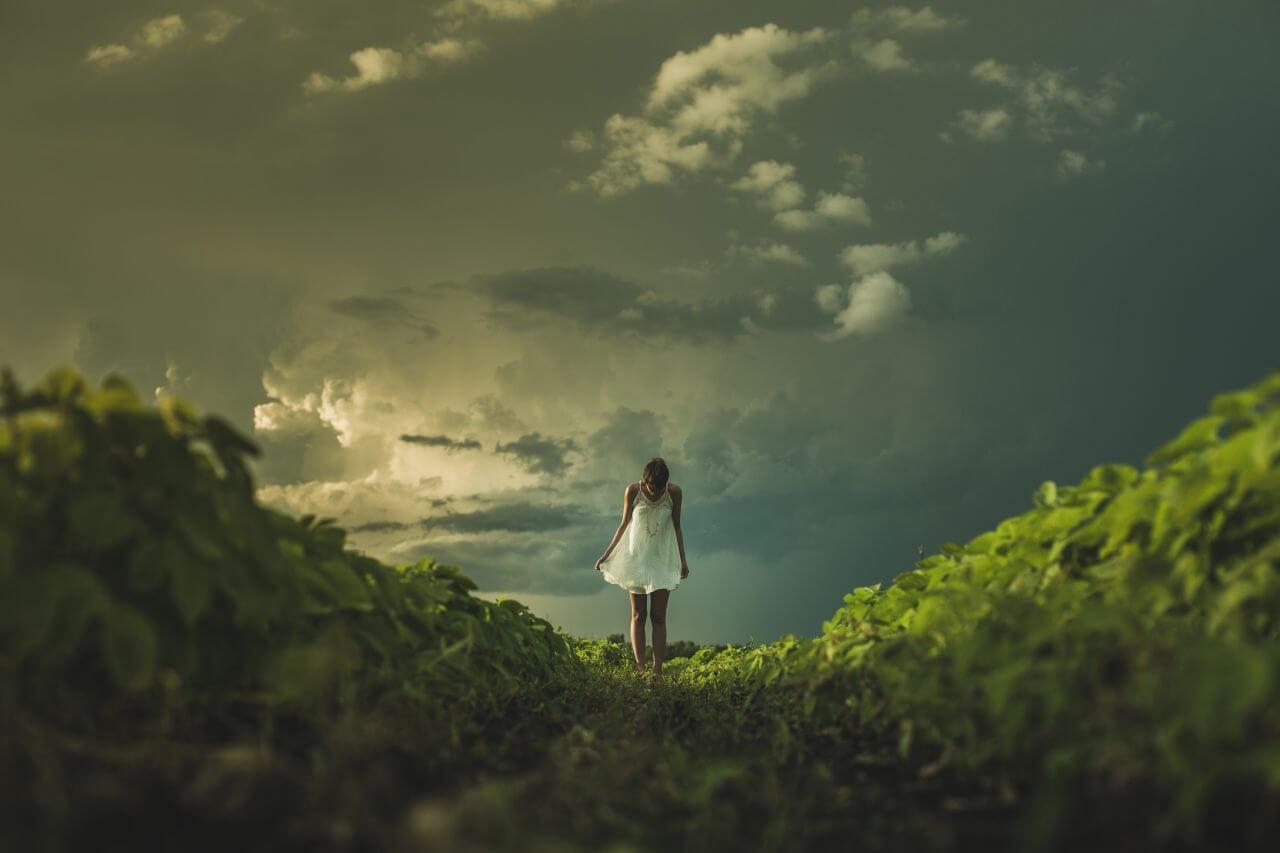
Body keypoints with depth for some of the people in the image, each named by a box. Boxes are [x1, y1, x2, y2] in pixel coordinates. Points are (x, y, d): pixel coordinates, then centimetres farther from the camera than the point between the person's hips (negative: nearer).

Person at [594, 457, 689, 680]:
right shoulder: (633, 490, -9)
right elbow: (624, 524, 2)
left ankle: (657, 670, -5)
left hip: (662, 559, 0)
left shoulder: (674, 492, -9)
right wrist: (606, 554, 3)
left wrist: (683, 560, 1)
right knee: (638, 615, -1)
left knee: (658, 617, -3)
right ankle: (640, 669, -2)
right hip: (636, 557, 0)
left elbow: (676, 527, 2)